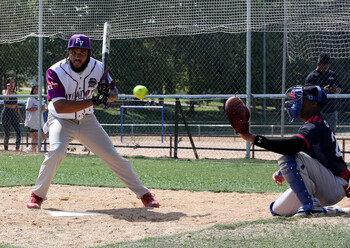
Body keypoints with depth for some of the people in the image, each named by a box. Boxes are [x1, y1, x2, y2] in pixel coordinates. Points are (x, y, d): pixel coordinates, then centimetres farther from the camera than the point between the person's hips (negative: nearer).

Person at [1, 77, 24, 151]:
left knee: (18, 131, -9)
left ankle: (17, 149, -3)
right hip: (6, 113, -5)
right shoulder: (4, 91, -2)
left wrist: (20, 117, 18)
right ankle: (6, 149, 6)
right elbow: (6, 98, -27)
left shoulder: (15, 92, 14)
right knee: (7, 133, -3)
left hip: (14, 113, 5)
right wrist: (8, 88, -16)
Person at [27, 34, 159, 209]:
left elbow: (114, 93, 0)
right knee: (56, 151, -29)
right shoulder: (56, 72, -24)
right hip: (61, 120, -3)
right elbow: (59, 107, -32)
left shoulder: (97, 68, -13)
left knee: (113, 156, 0)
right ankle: (37, 195, -12)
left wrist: (107, 94, -26)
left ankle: (144, 194, 12)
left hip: (87, 120, 3)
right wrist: (93, 101, -38)